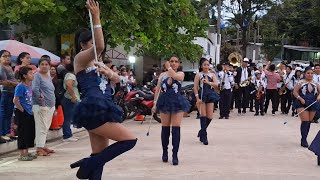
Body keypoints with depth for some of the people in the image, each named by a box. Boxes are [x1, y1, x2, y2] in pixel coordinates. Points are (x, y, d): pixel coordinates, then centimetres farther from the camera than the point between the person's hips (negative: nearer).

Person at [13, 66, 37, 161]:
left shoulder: (30, 86, 8)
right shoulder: (20, 87, -16)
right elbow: (15, 101, -20)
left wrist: (31, 110, 11)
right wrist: (22, 110, -16)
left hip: (29, 113, 8)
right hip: (21, 113, -8)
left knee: (31, 132, 13)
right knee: (23, 133, -3)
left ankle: (26, 152, 25)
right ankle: (22, 155, 4)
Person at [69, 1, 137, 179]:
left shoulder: (99, 64, 25)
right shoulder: (80, 58, 0)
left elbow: (117, 78, 11)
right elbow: (100, 46, -20)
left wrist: (107, 73, -11)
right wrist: (96, 17, -19)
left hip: (103, 110, 9)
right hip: (93, 110, -9)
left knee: (100, 157, 7)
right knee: (130, 140, -11)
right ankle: (88, 164, -6)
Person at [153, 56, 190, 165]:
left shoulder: (181, 74, 3)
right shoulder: (162, 75, 8)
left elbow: (176, 76, -23)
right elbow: (157, 90, 8)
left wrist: (169, 68, -10)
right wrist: (155, 104, 3)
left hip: (177, 102, -2)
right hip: (165, 101, 2)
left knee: (176, 129, -8)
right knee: (165, 128, 7)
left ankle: (175, 155, -5)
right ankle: (164, 152, 22)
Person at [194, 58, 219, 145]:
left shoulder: (212, 75, 10)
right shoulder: (198, 75, 0)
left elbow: (216, 84, -3)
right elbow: (195, 87, -5)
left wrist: (208, 82, -20)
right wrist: (197, 98, -14)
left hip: (210, 96, 4)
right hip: (202, 96, -4)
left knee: (210, 116, 2)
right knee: (203, 115, -6)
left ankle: (202, 132, 24)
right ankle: (204, 136, -1)